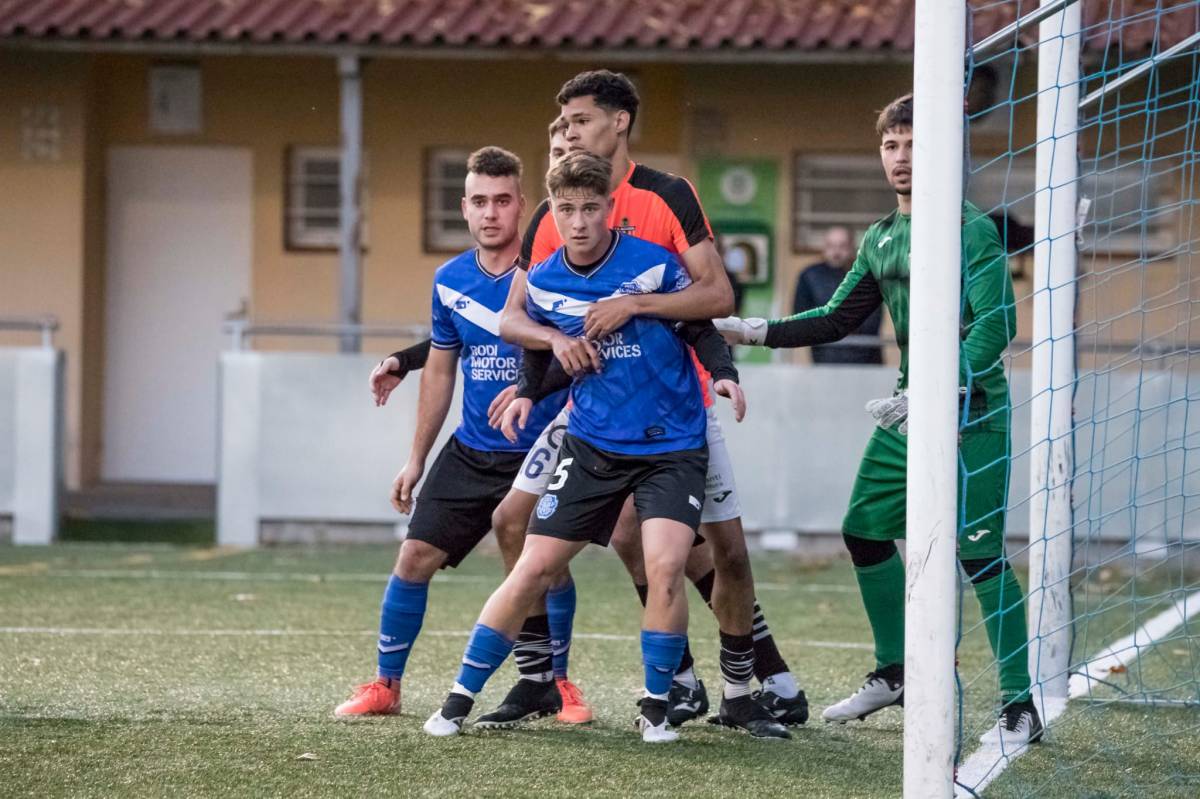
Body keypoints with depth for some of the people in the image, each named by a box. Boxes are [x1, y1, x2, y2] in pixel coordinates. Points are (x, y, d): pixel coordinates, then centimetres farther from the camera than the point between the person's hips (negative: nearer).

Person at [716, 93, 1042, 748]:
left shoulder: (971, 229, -12)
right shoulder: (880, 240, 12)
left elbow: (997, 324, -20)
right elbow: (837, 319, 21)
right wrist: (751, 332, 12)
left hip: (972, 416, -8)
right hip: (909, 412, 8)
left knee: (980, 555, -12)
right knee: (865, 529, 11)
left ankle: (1020, 707, -5)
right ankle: (893, 674, 28)